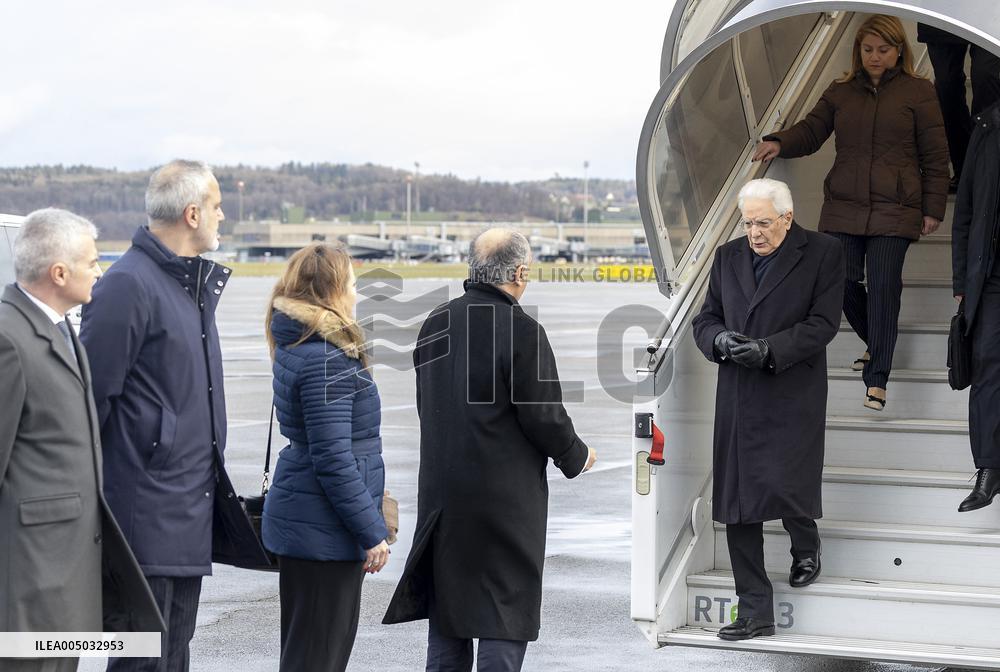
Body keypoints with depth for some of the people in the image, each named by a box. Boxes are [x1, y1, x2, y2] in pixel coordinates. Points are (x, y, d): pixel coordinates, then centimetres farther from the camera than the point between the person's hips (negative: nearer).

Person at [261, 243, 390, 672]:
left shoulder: (295, 346, 11)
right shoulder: (325, 360, -19)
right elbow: (333, 459, -22)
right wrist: (372, 532, -16)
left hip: (299, 523, 10)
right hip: (324, 531, -10)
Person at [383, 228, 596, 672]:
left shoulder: (435, 323, 5)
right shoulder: (521, 331, -16)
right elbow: (543, 415, -13)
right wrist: (576, 457, 5)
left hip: (441, 491, 6)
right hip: (505, 497, -6)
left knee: (447, 604, 15)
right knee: (505, 617, 2)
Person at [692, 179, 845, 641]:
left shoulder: (822, 253, -1)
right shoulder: (728, 257, 13)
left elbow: (822, 324, -8)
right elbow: (705, 320, 14)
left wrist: (768, 349, -19)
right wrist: (721, 339, -9)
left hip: (792, 398, -4)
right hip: (738, 399, 5)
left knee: (784, 486, -14)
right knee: (737, 502, 3)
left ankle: (806, 547, 25)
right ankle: (755, 612, 12)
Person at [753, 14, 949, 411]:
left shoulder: (917, 93, 3)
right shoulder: (841, 92, 12)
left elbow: (935, 156, 4)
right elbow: (811, 130, 6)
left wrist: (933, 209, 0)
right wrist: (779, 143, -16)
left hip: (893, 212, -3)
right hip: (843, 209, 4)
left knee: (883, 288, -10)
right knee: (844, 283, 1)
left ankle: (877, 379, -4)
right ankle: (876, 345, 31)